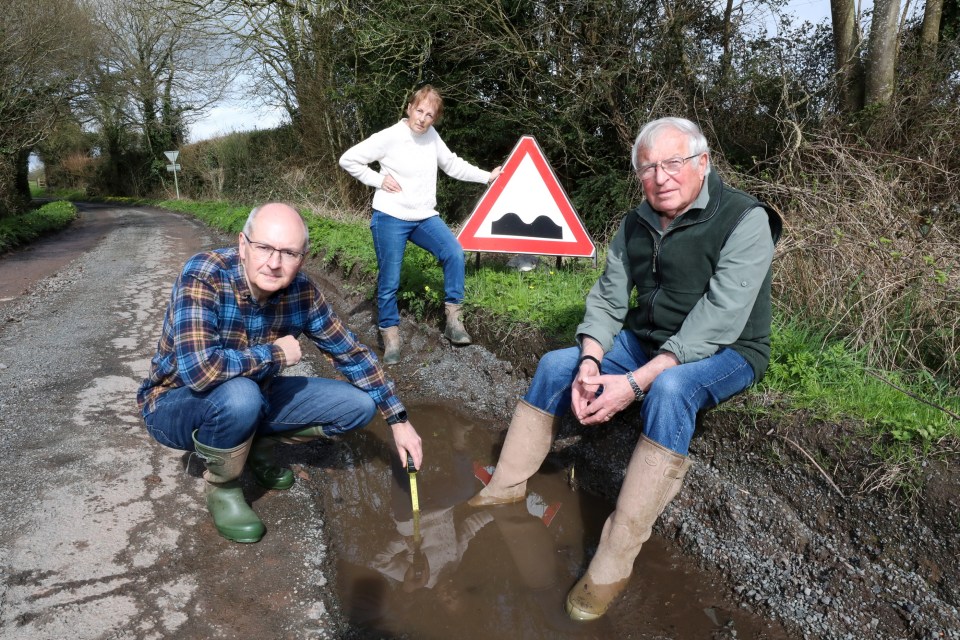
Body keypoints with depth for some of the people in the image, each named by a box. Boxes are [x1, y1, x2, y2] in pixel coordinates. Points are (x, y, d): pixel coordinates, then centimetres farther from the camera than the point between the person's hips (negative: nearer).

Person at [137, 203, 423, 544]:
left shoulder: (302, 291, -14)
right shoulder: (203, 275, -30)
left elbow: (352, 353, -4)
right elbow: (197, 368, -43)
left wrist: (399, 421, -6)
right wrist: (277, 354, -27)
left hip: (252, 398, 5)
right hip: (175, 405, -5)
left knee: (359, 405, -5)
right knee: (240, 395, -39)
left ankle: (259, 445, 14)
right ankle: (222, 487, -7)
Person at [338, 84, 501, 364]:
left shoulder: (431, 136, 5)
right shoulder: (389, 137, -11)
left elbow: (453, 165, 16)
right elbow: (348, 159, -6)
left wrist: (487, 176, 14)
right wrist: (378, 179, -11)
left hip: (424, 217, 5)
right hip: (390, 218, -4)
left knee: (454, 253, -17)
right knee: (389, 280, -2)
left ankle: (453, 319, -7)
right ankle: (390, 335, 16)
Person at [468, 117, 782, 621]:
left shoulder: (745, 220, -20)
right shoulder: (636, 225, 0)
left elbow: (717, 322, -28)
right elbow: (607, 298, 0)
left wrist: (635, 382, -34)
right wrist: (590, 363, -20)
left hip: (726, 354, -6)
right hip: (646, 341, 6)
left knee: (670, 388, -37)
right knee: (555, 365, -5)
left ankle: (613, 565, -32)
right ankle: (506, 486, 9)